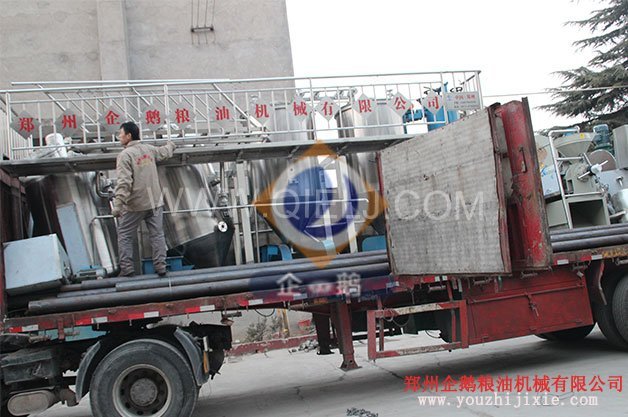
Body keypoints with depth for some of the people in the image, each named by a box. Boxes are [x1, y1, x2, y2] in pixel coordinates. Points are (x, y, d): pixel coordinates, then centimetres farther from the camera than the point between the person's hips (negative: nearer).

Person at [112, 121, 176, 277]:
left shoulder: (125, 155, -11)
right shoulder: (149, 149, 7)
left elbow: (124, 182, -21)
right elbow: (165, 152, 29)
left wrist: (118, 204, -23)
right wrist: (170, 144, 52)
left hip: (134, 205, -5)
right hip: (155, 202, 5)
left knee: (124, 235, 9)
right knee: (157, 234, 8)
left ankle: (127, 268, 8)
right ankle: (160, 266, 9)